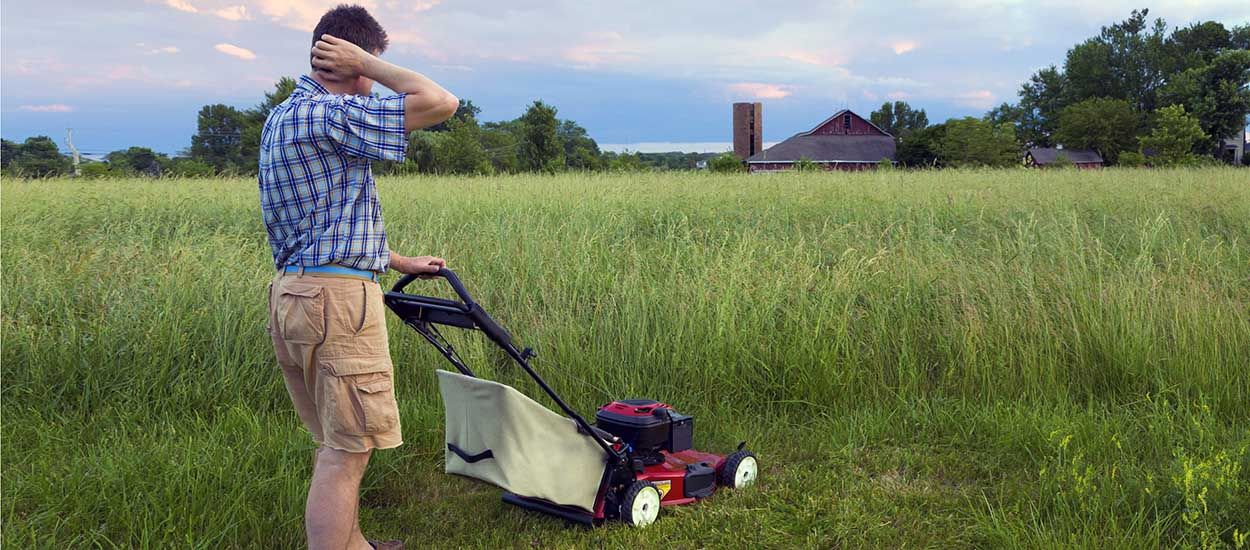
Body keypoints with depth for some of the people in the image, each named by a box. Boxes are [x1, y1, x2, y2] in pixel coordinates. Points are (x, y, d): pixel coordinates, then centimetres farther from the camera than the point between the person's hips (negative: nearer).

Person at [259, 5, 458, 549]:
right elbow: (441, 102, -19)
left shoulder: (281, 117, 18)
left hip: (290, 293, 10)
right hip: (337, 297, -10)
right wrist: (365, 62, -7)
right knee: (346, 454, -2)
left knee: (336, 445, 21)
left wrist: (401, 262, 28)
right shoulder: (332, 114, -14)